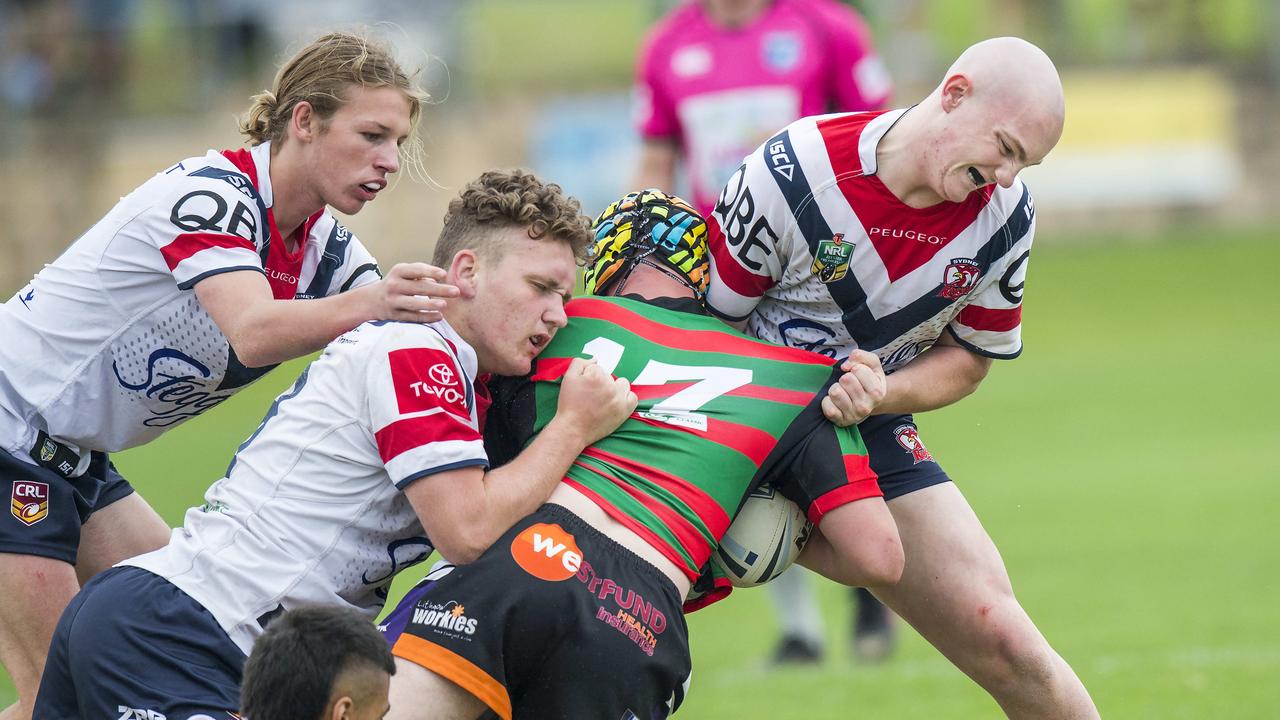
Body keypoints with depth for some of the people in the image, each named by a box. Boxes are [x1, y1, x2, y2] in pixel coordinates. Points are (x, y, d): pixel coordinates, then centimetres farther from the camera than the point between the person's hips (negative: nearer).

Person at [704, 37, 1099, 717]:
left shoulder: (1005, 215, -8)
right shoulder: (794, 172, -22)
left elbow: (969, 357, 4)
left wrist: (879, 394, -19)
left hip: (872, 432, 3)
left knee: (1002, 642, -10)